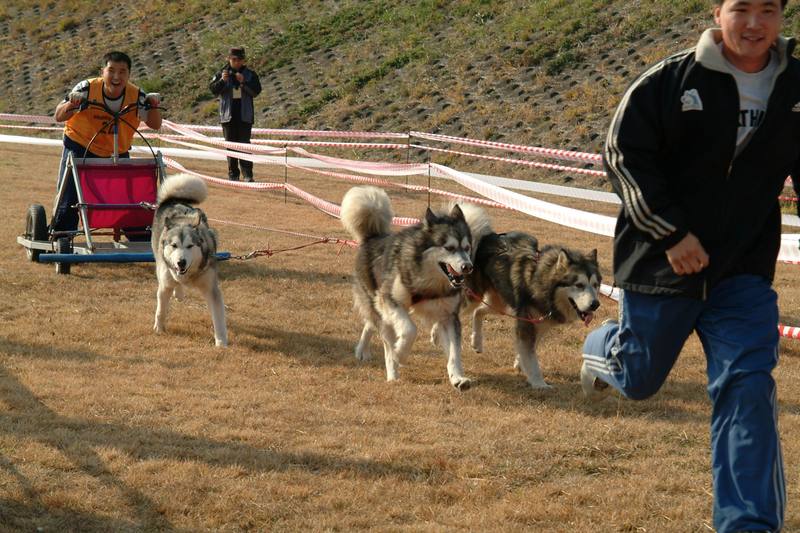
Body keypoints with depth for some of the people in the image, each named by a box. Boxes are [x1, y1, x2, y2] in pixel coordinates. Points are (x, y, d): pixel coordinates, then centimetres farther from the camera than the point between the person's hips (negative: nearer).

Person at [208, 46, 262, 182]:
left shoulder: (250, 75, 4)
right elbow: (213, 90, -1)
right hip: (228, 115, 1)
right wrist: (222, 81, -18)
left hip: (245, 115, -1)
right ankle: (233, 174, 10)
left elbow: (256, 91, -5)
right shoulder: (222, 73, 6)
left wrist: (243, 82, -19)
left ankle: (247, 174, -8)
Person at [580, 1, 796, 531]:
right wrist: (671, 233, -17)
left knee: (749, 388, -11)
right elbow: (625, 156, -11)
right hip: (661, 263, -1)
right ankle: (604, 347, 53)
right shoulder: (670, 81, -12)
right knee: (638, 378, 16)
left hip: (745, 273, 2)